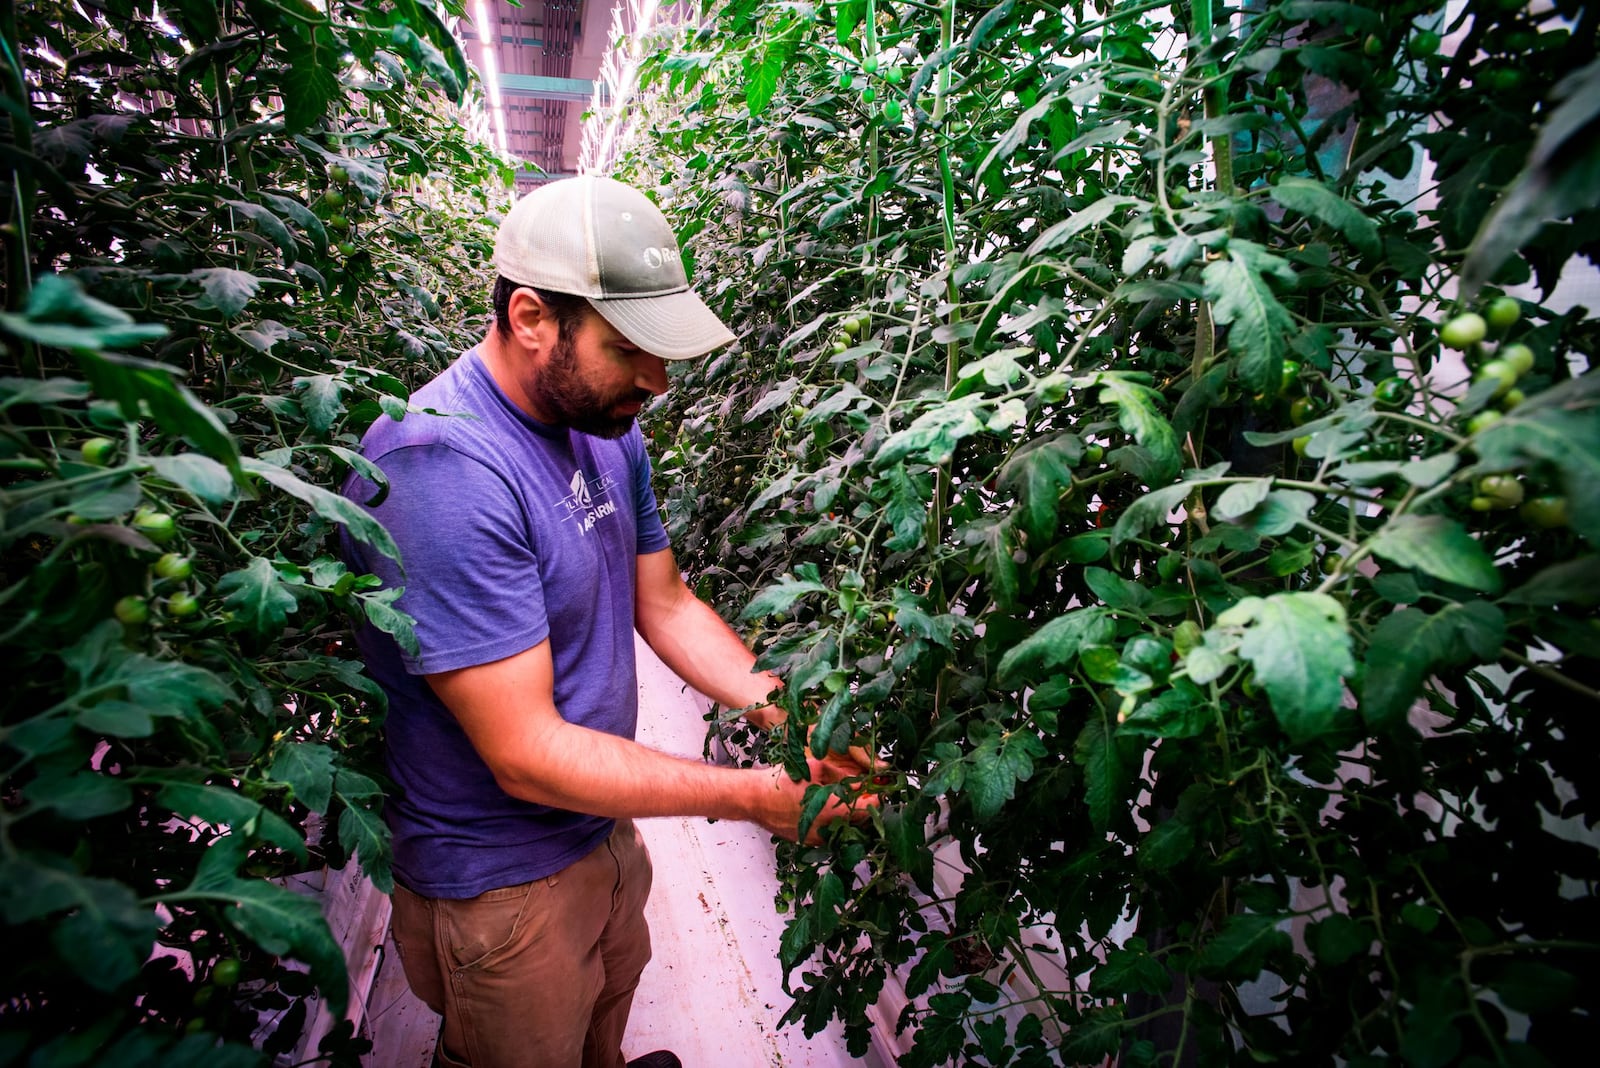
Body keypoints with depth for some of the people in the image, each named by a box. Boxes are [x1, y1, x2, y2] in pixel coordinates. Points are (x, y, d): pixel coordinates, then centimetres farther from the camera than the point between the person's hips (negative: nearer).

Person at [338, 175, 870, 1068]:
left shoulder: (606, 423, -4)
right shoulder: (441, 473, -33)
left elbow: (664, 604, 2)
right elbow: (527, 754, -31)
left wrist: (787, 711, -12)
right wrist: (752, 796, -28)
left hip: (603, 825, 8)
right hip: (503, 880, -7)